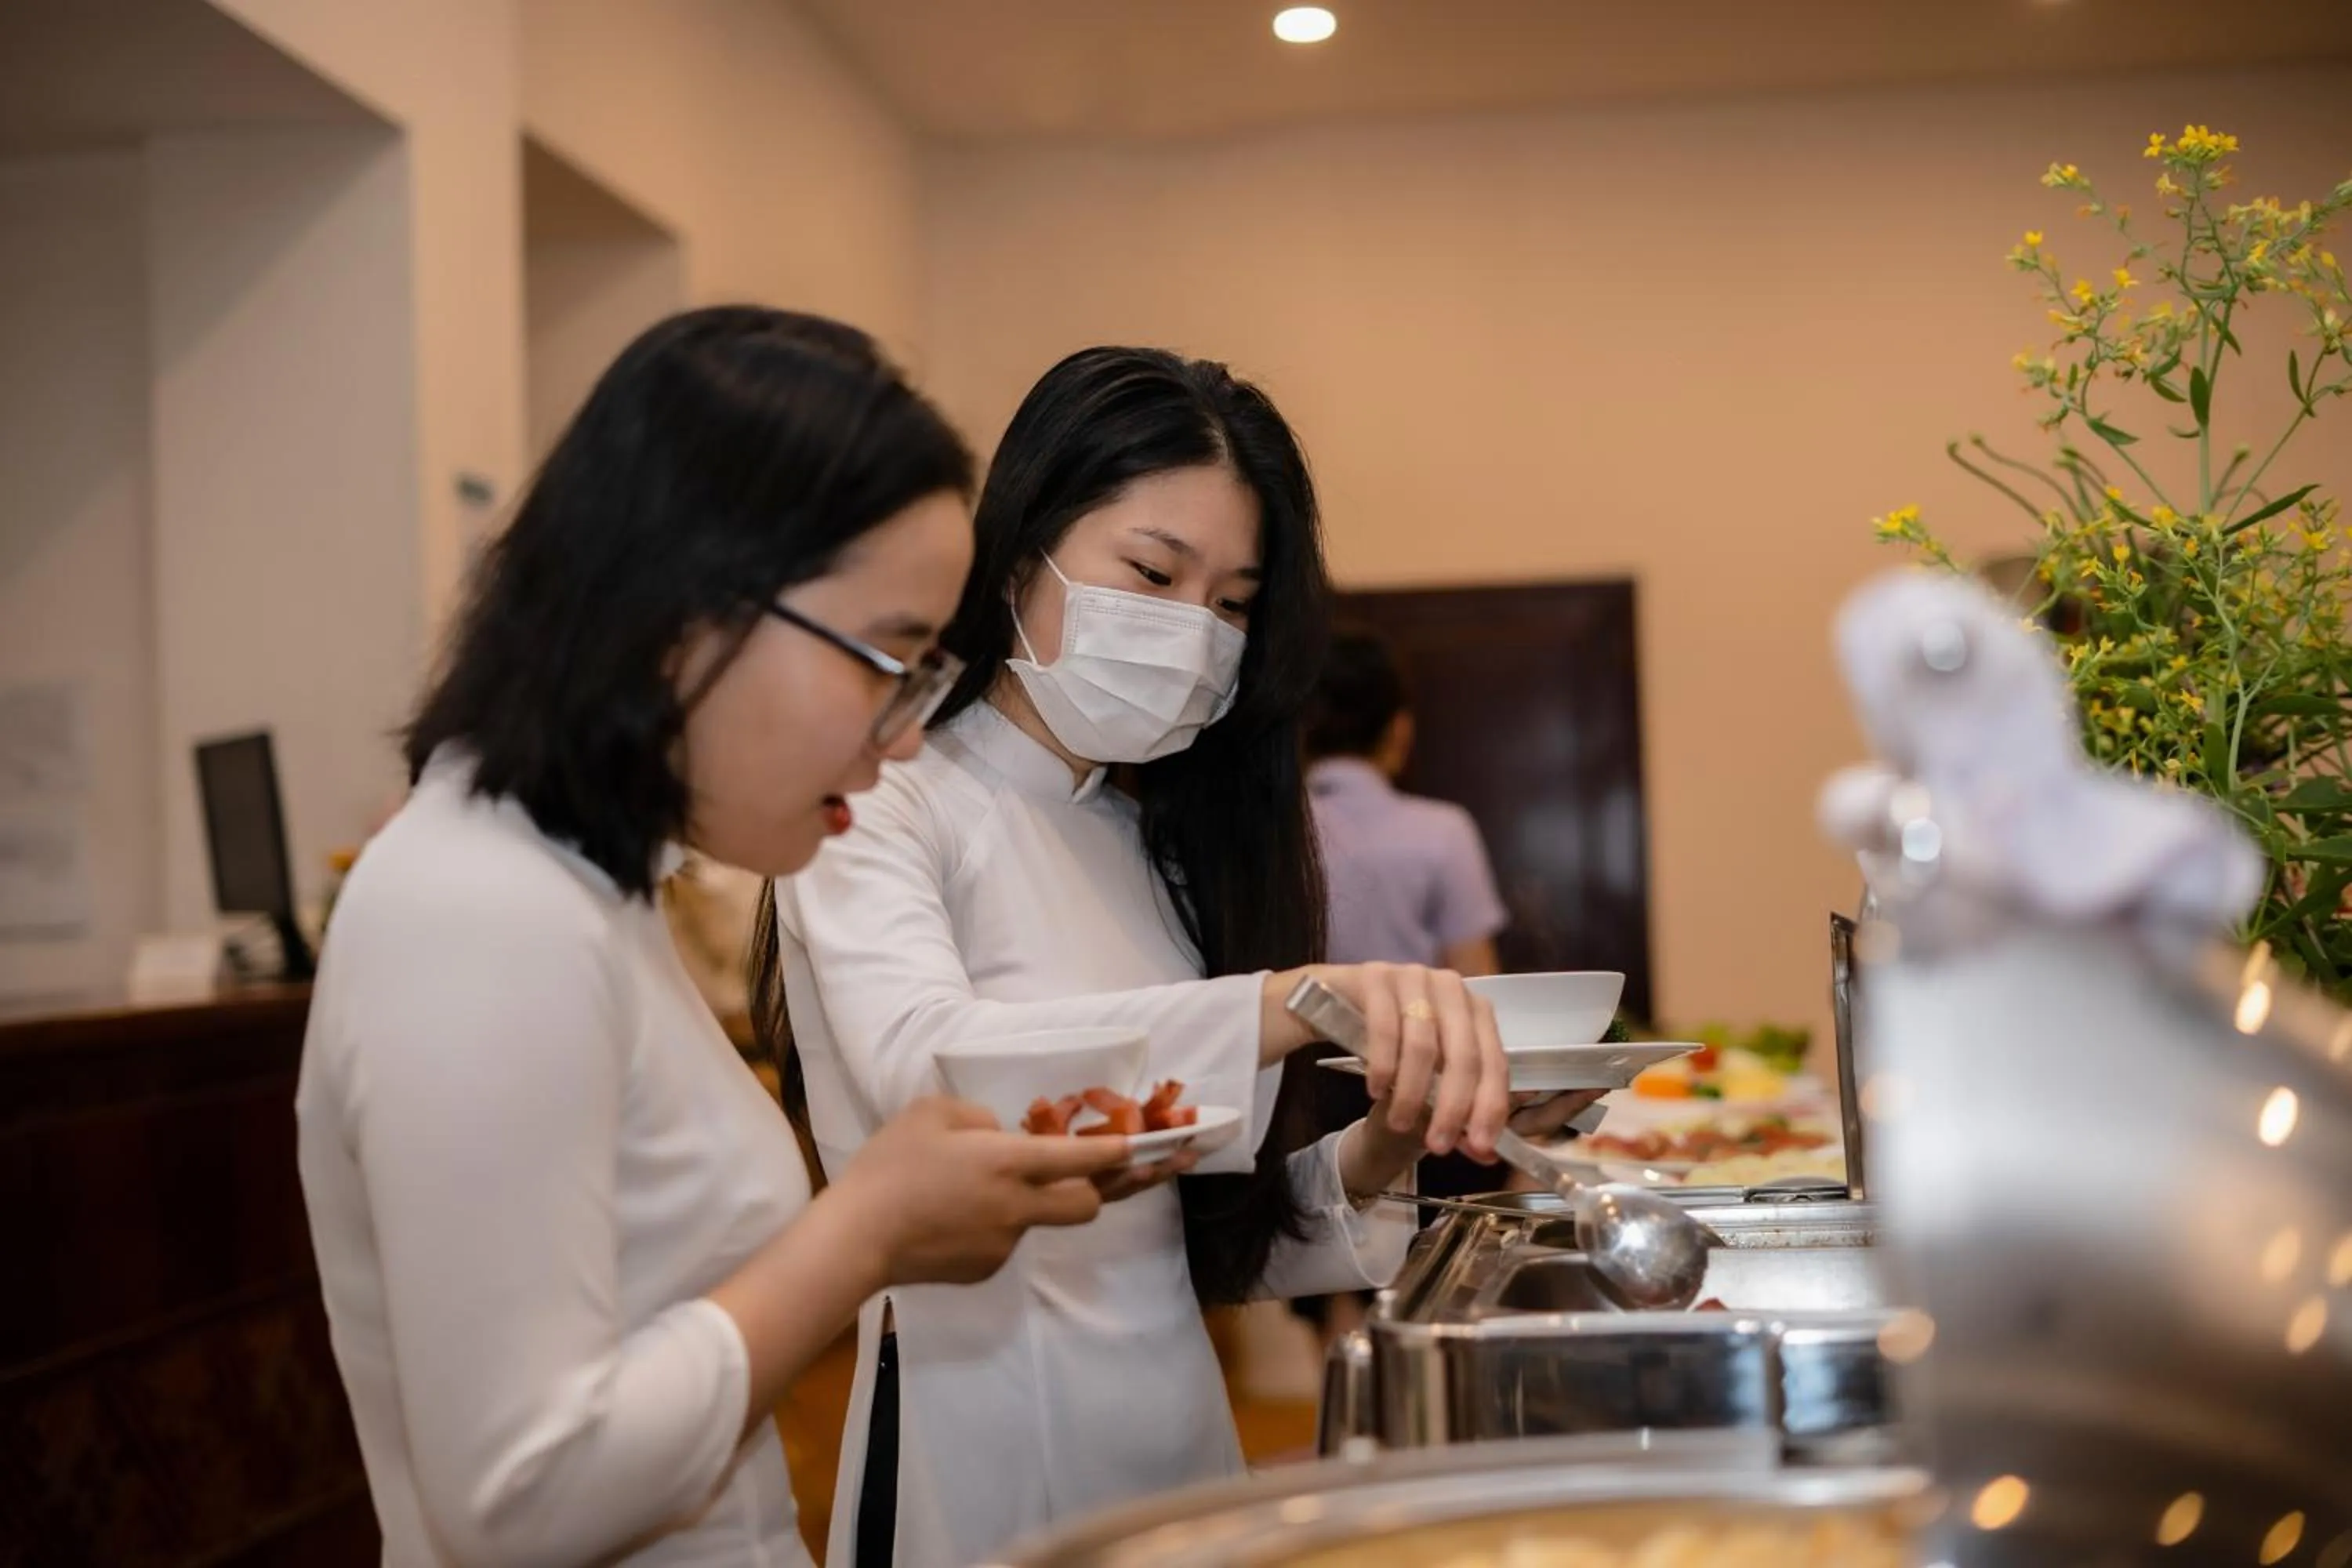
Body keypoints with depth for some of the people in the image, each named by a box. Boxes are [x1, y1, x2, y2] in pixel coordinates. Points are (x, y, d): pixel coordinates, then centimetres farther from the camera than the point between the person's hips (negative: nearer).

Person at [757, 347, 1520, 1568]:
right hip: (984, 1463, -6)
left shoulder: (1169, 839, 10)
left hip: (1180, 1436, 7)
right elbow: (923, 1069, -32)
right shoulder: (886, 809, -10)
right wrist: (1309, 996, -42)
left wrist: (1379, 1152, -8)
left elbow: (1215, 1232, 11)